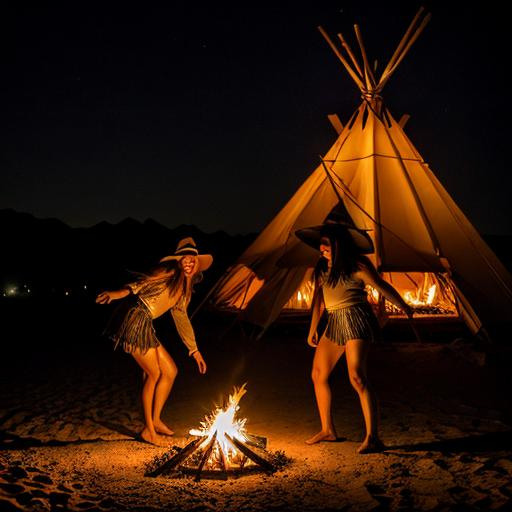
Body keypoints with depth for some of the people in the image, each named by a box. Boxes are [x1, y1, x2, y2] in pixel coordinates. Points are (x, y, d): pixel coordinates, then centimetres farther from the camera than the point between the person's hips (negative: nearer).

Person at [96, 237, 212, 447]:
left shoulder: (184, 289, 19)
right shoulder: (168, 272, -6)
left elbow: (181, 318, 26)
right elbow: (142, 283, -20)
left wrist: (194, 350, 29)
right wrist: (119, 293, -39)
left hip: (146, 326, 9)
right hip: (135, 318, -9)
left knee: (170, 371, 10)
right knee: (154, 374, -4)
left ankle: (155, 420, 23)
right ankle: (148, 430, 7)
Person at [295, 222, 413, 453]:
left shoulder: (357, 264, -9)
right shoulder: (322, 267, 13)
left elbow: (381, 286, -4)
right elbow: (318, 300, 18)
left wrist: (404, 307, 4)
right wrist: (312, 330, 19)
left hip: (356, 320, -8)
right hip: (334, 323, 8)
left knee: (356, 377, -20)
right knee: (318, 375, 10)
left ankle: (372, 437, -18)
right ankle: (327, 430, 24)